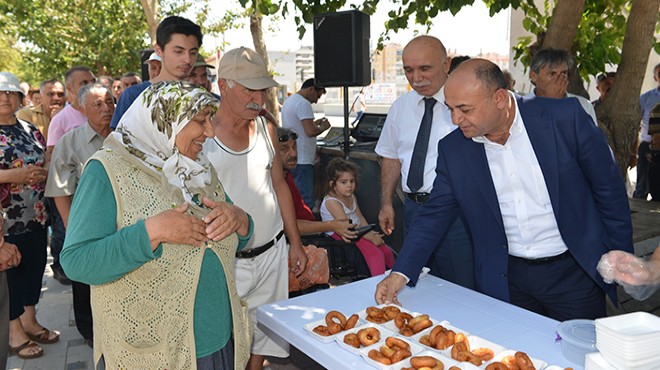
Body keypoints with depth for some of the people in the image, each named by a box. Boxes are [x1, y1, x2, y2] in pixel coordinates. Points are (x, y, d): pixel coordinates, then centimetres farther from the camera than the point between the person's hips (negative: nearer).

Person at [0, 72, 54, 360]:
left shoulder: (31, 131, 10)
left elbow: (48, 165, 17)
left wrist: (42, 173, -1)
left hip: (36, 216, 5)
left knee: (35, 266, 13)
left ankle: (29, 320, 30)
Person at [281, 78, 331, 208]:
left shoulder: (288, 101, 18)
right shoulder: (303, 103, -14)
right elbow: (310, 132, -22)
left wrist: (314, 123, 20)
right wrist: (323, 127, -4)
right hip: (302, 161, -10)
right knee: (306, 203, -6)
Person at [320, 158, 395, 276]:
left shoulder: (351, 196, 9)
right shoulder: (331, 201, -20)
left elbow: (360, 218, 11)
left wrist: (370, 232, -7)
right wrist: (370, 237, -24)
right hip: (340, 236, -8)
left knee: (386, 250, 4)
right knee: (375, 253, -23)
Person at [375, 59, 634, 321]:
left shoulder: (565, 118, -13)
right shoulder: (453, 148, -6)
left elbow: (609, 189, -4)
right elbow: (435, 215, 0)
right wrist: (400, 273, -9)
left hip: (573, 272, -1)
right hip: (505, 282, 2)